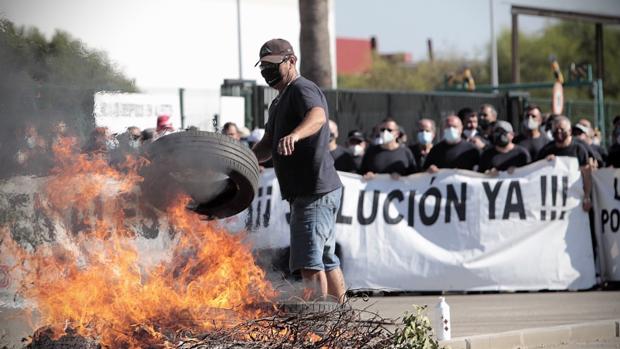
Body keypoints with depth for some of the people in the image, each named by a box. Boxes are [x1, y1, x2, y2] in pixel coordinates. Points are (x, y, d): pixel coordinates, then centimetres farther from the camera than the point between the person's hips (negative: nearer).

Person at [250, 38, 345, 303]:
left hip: (315, 191, -11)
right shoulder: (280, 101, 23)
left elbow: (318, 116, -34)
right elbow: (268, 144, 27)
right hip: (305, 191, 11)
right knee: (326, 259, 17)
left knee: (309, 260, -16)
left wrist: (295, 135, -54)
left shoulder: (302, 89, -11)